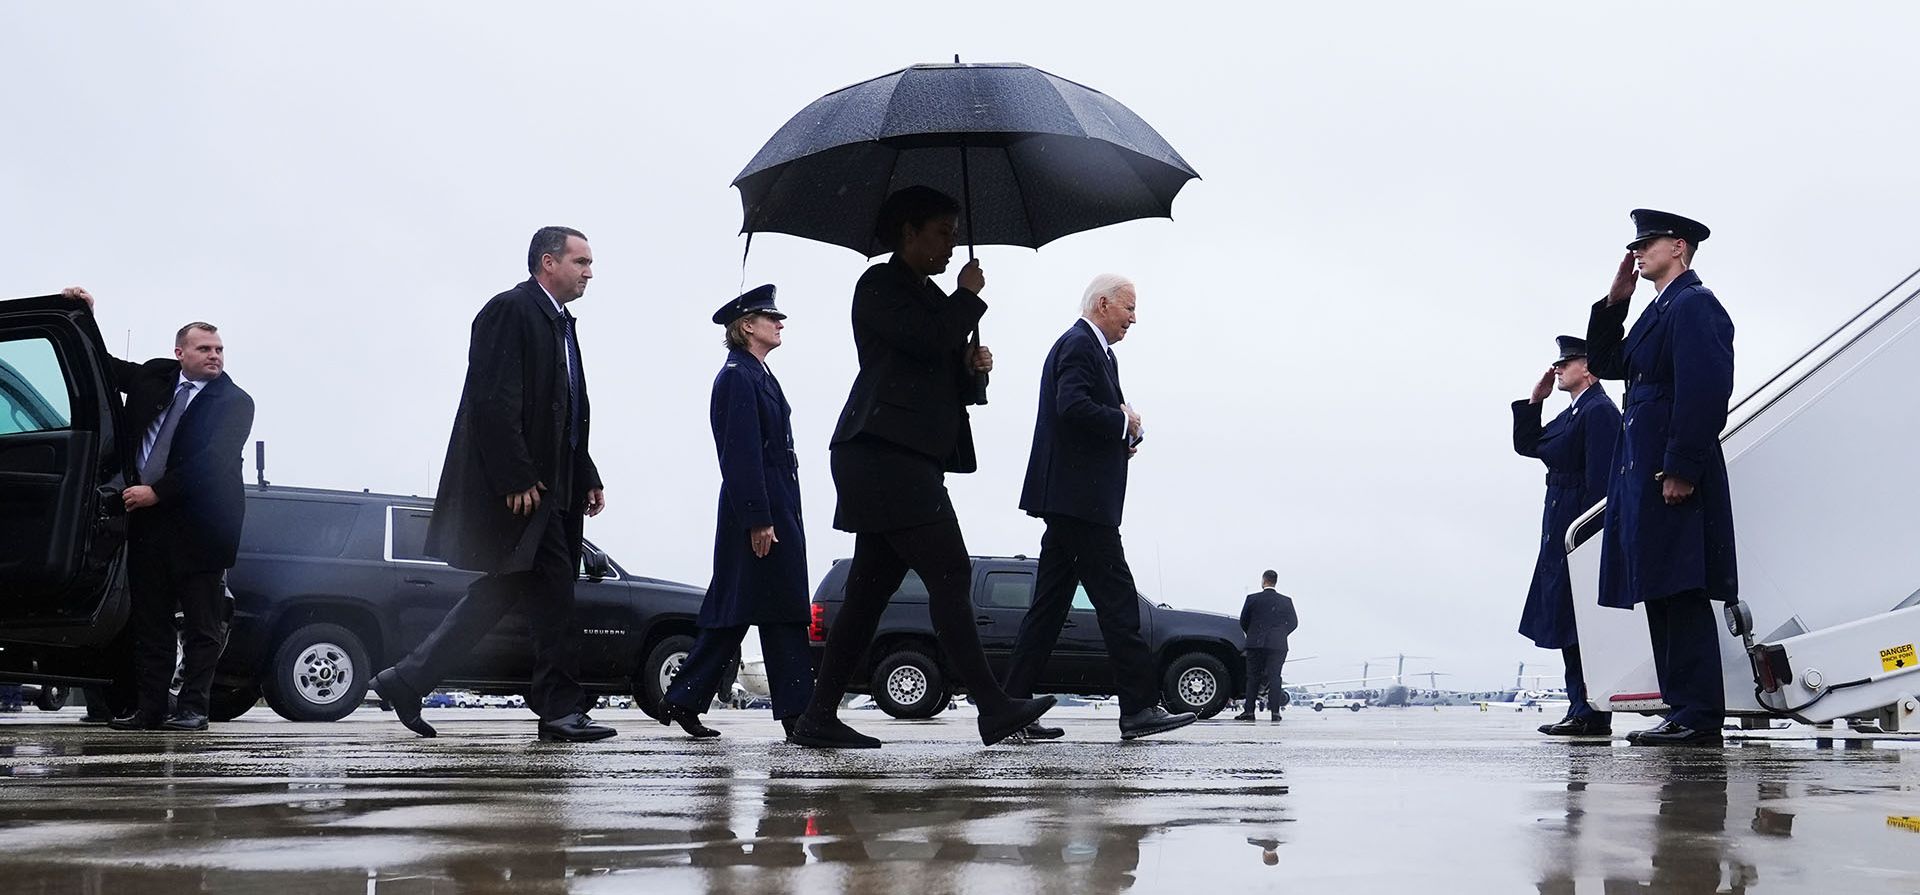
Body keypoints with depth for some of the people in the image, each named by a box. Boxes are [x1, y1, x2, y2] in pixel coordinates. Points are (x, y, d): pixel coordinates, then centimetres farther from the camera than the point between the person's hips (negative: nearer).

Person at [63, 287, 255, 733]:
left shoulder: (235, 402, -4)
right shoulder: (153, 376, 11)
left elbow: (212, 462, -14)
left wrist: (157, 492, -16)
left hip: (198, 524, -5)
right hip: (147, 519, 5)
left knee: (203, 625, -1)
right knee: (149, 622, 7)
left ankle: (191, 708, 2)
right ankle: (149, 708, 11)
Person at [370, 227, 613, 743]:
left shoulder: (560, 323, 20)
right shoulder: (511, 310, -10)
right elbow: (492, 401, -18)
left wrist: (587, 478, 15)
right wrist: (517, 480, -21)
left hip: (540, 485, 10)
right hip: (515, 486, -10)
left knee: (499, 594, 10)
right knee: (550, 590, -7)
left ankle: (406, 682, 16)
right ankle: (561, 710, 0)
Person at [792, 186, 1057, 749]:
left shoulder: (930, 296, 26)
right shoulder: (879, 286, -2)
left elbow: (943, 381, 28)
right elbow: (928, 339, -18)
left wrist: (972, 367, 7)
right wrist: (968, 296, -2)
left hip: (910, 462, 10)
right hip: (885, 454, -10)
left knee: (871, 590, 7)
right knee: (950, 576, -14)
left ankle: (819, 718, 10)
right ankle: (993, 708, -16)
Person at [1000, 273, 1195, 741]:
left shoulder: (1088, 347, 23)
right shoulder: (1079, 345, -10)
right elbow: (1072, 406, -24)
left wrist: (1121, 438, 9)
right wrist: (1124, 424, -11)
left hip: (1067, 501, 11)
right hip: (1079, 498, -11)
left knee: (1050, 605, 8)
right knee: (1117, 598, -8)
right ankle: (1139, 707, -6)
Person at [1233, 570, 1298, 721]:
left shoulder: (1252, 599, -2)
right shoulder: (1286, 601, 3)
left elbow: (1243, 622, 4)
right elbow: (1293, 623, 7)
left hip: (1255, 643, -1)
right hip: (1278, 645, 1)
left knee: (1253, 677, 6)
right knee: (1275, 677, 2)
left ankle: (1249, 711, 1)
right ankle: (1275, 711, -6)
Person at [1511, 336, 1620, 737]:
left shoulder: (1599, 411, -13)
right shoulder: (1573, 412, 18)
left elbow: (1599, 478, -19)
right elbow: (1526, 445, 21)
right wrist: (1534, 400, 11)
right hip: (1562, 532, 10)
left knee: (1579, 623, -9)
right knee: (1568, 625, 10)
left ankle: (1591, 714, -7)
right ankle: (1582, 709, 13)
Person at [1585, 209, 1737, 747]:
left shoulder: (1695, 304, -7)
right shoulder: (1660, 310, 23)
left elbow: (1705, 390, -18)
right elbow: (1605, 364, 27)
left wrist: (1681, 469, -23)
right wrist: (1614, 302, 16)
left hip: (1674, 474, -10)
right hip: (1644, 472, 10)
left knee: (1683, 593, -11)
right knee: (1662, 595, 8)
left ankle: (1699, 718, -10)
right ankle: (1684, 710, 10)